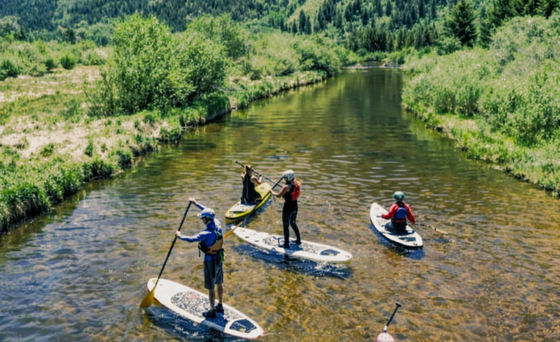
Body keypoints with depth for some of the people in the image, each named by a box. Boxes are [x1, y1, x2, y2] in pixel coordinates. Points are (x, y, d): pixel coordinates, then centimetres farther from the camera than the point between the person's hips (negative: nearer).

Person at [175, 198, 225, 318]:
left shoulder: (207, 233, -29)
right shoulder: (218, 225, -6)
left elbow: (191, 239, -30)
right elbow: (208, 212, 7)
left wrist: (180, 236, -12)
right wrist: (196, 203, 13)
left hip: (210, 260, -8)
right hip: (220, 258, 8)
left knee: (211, 287, 6)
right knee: (219, 283, 21)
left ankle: (212, 311, 18)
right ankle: (220, 306, 37)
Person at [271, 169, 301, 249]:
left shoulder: (286, 187, -22)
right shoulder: (296, 185, -1)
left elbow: (278, 195, -24)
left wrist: (272, 192, -10)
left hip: (288, 208, -8)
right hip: (295, 207, 8)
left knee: (286, 225, 4)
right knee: (293, 223, 25)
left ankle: (286, 244, 11)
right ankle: (298, 240, 35)